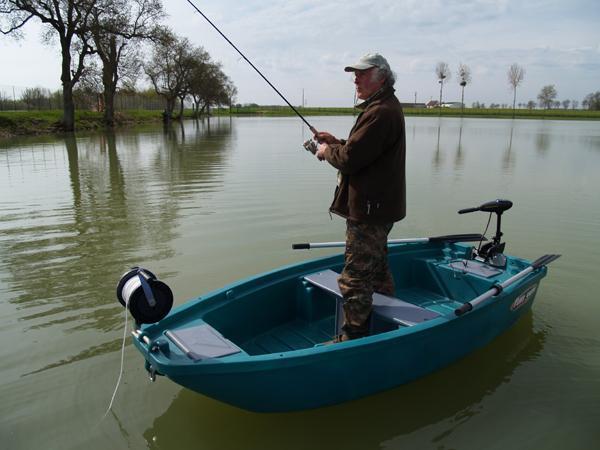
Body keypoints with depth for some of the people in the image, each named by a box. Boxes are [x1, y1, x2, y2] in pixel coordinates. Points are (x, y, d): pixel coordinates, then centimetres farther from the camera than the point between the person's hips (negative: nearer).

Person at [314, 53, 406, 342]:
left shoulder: (380, 113, -19)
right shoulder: (386, 107, 18)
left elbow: (350, 159, -24)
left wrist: (327, 152, -4)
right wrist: (337, 142, 8)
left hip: (369, 209, -12)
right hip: (377, 207, 12)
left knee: (355, 278, -4)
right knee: (377, 269, 23)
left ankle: (353, 338, 9)